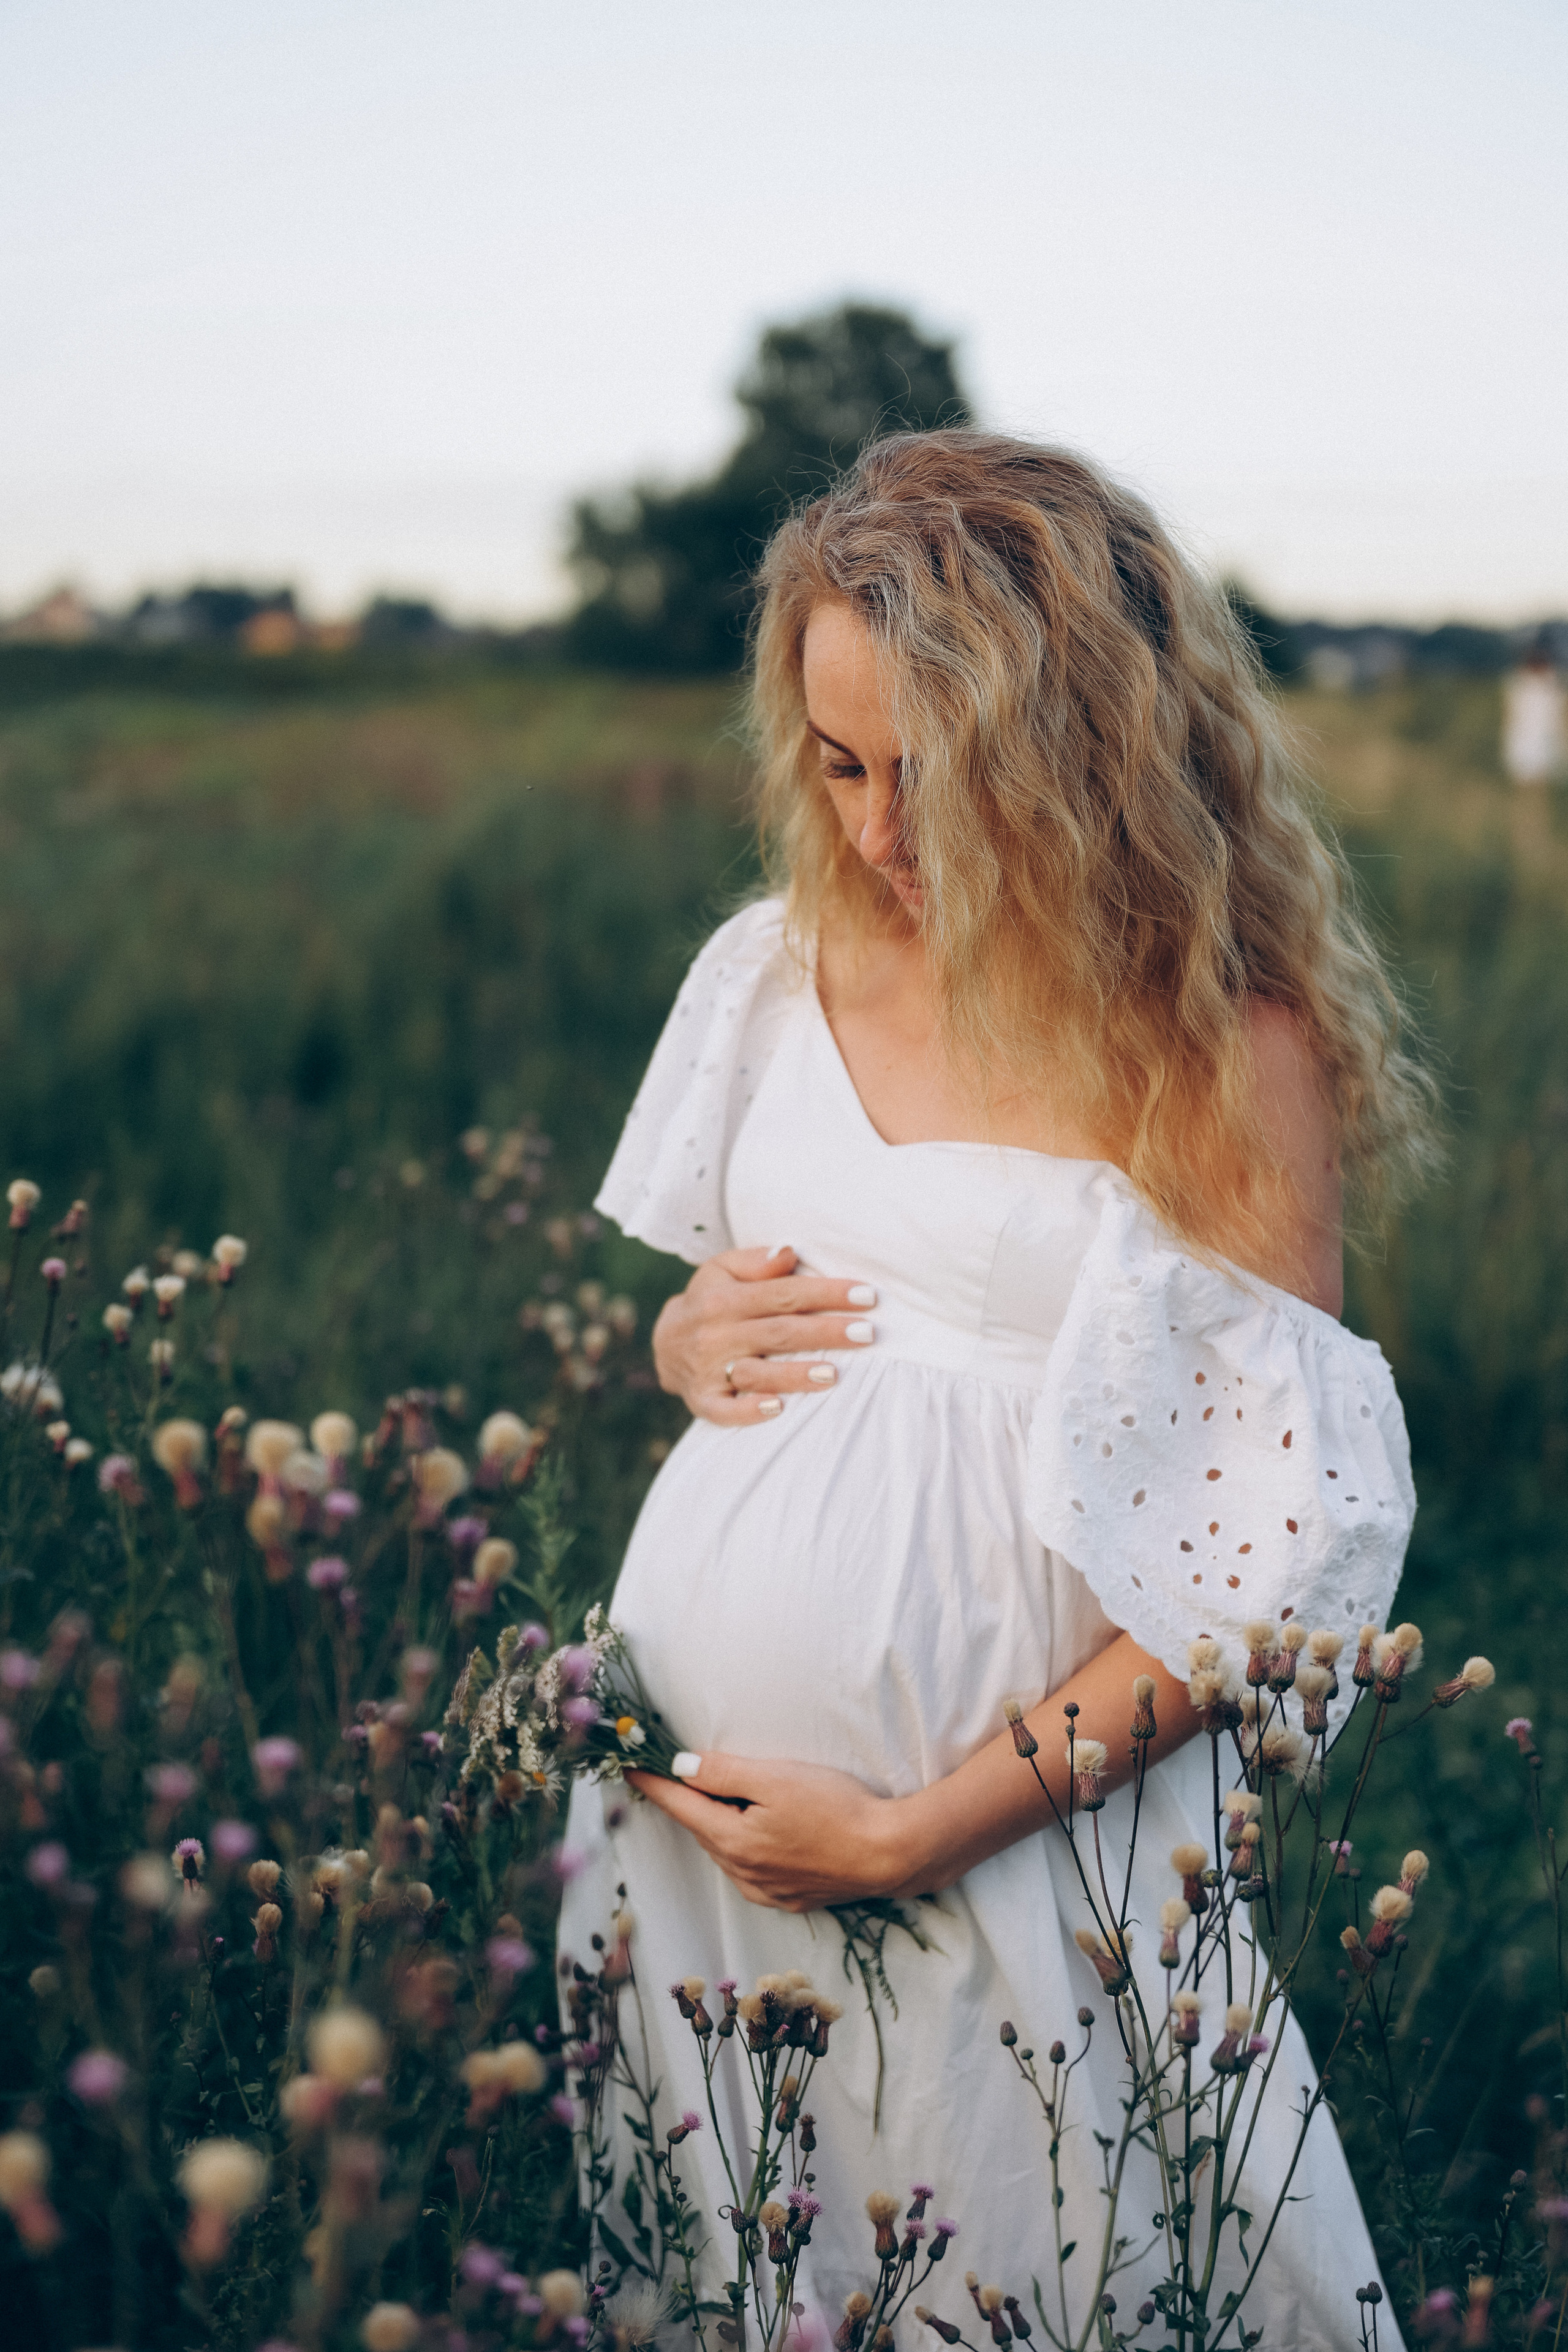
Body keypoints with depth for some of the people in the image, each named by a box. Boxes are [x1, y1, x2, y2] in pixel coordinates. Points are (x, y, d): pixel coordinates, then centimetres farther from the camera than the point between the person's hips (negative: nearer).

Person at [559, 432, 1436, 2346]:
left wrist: (921, 1831, -15)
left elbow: (1271, 1559, -14)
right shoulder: (778, 967, 4)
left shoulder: (1235, 1052, -12)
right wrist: (686, 1347, -4)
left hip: (1003, 1820, -5)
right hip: (688, 1762, 5)